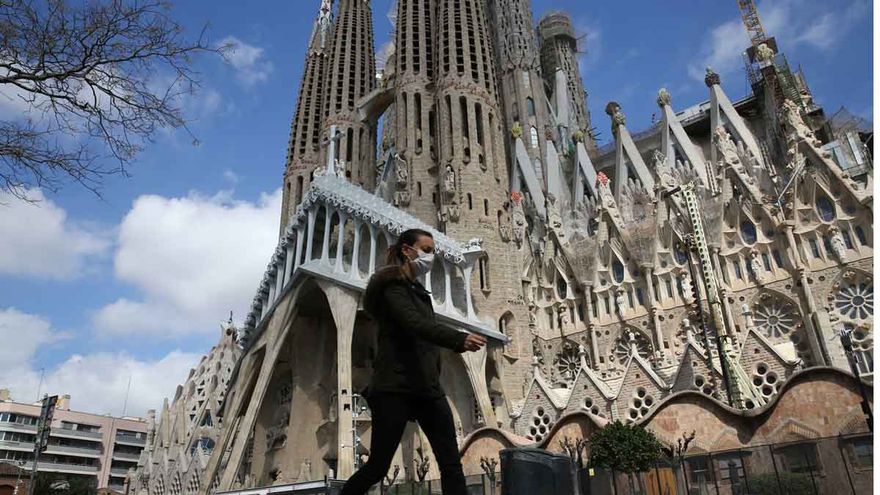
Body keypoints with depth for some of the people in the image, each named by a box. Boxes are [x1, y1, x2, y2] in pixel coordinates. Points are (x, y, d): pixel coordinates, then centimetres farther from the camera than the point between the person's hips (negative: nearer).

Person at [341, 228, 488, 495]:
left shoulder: (419, 291, 22)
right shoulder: (393, 285, -4)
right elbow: (415, 324, -22)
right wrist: (459, 339, -34)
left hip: (427, 388, 8)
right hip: (396, 388, -7)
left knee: (451, 464, -3)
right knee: (377, 466, -2)